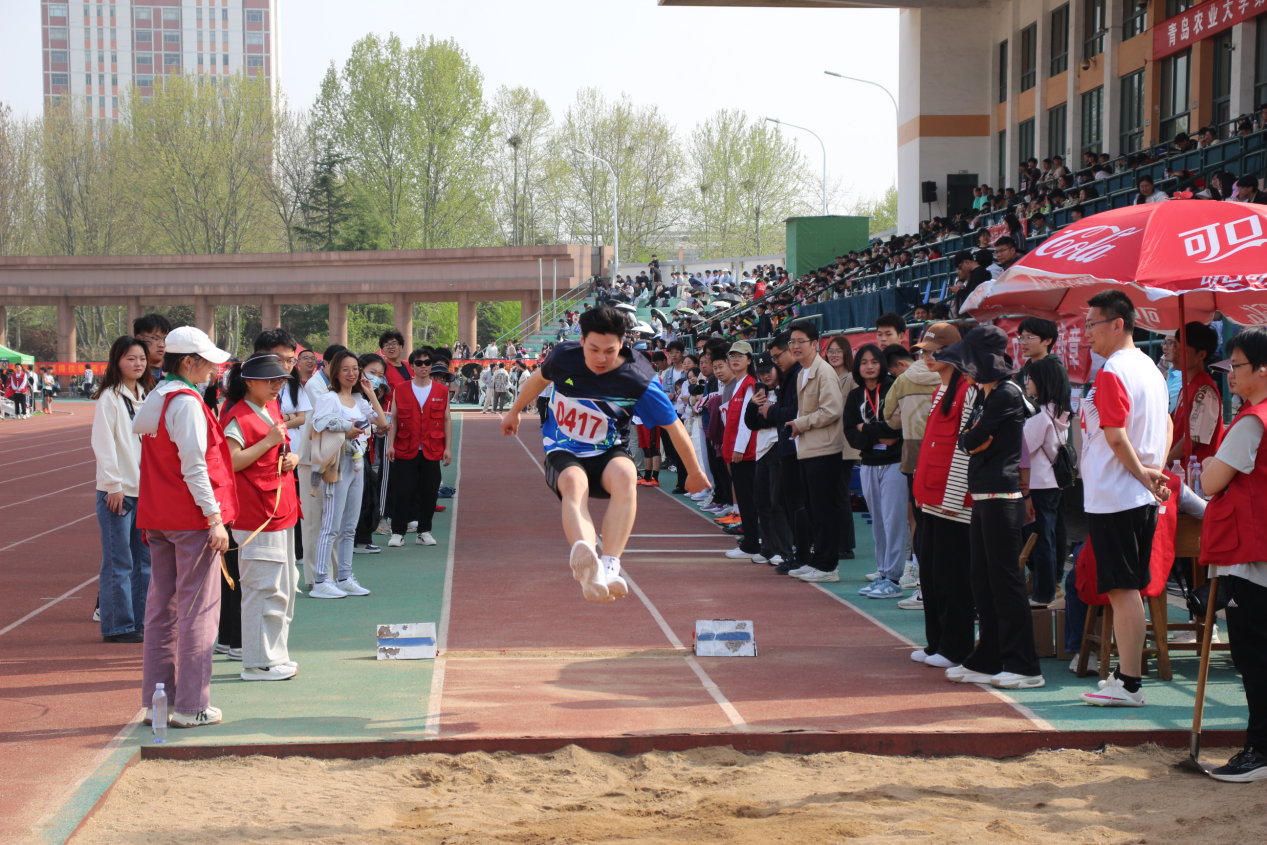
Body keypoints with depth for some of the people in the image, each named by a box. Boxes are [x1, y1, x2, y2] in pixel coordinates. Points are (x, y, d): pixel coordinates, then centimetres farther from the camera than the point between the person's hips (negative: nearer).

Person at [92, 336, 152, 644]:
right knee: (119, 562, -4)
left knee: (143, 560, 9)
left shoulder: (144, 396, 14)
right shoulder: (110, 397, -8)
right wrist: (113, 485, -15)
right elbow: (103, 443, -12)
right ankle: (117, 626, 2)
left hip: (145, 490, 7)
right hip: (117, 491, -7)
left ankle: (139, 622, 16)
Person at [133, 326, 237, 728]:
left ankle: (156, 700, 18)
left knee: (161, 606, 13)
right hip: (191, 519, -9)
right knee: (198, 608, -3)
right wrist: (214, 517, -18)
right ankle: (191, 706, -2)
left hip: (158, 520, 9)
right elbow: (194, 466, -20)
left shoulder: (155, 398, 12)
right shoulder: (187, 403, -15)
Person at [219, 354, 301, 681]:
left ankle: (275, 654, 25)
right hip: (256, 516, -10)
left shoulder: (273, 409, 14)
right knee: (265, 588, -7)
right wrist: (269, 441, -23)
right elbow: (231, 462, -22)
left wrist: (291, 457, 6)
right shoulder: (238, 416, -14)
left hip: (282, 510, 10)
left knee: (285, 586, 15)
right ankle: (259, 662, 1)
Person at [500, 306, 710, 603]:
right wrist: (514, 411, 30)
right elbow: (540, 378, 15)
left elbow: (673, 425, -6)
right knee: (574, 482, -37)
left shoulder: (639, 380, -17)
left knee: (625, 475, -38)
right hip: (563, 454, 0)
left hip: (608, 454, 0)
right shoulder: (564, 356, -10)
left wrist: (694, 473, 3)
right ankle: (588, 569, -67)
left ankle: (609, 568, -48)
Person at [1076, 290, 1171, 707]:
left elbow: (1116, 437, -21)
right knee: (1128, 588, 13)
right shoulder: (1149, 367, 14)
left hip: (1113, 496, -9)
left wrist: (1143, 475, -8)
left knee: (1122, 588, -7)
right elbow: (1166, 425, 21)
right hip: (1143, 499, 9)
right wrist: (1155, 472, 10)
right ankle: (1127, 673, 19)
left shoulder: (1111, 373, -15)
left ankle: (1129, 684, -6)